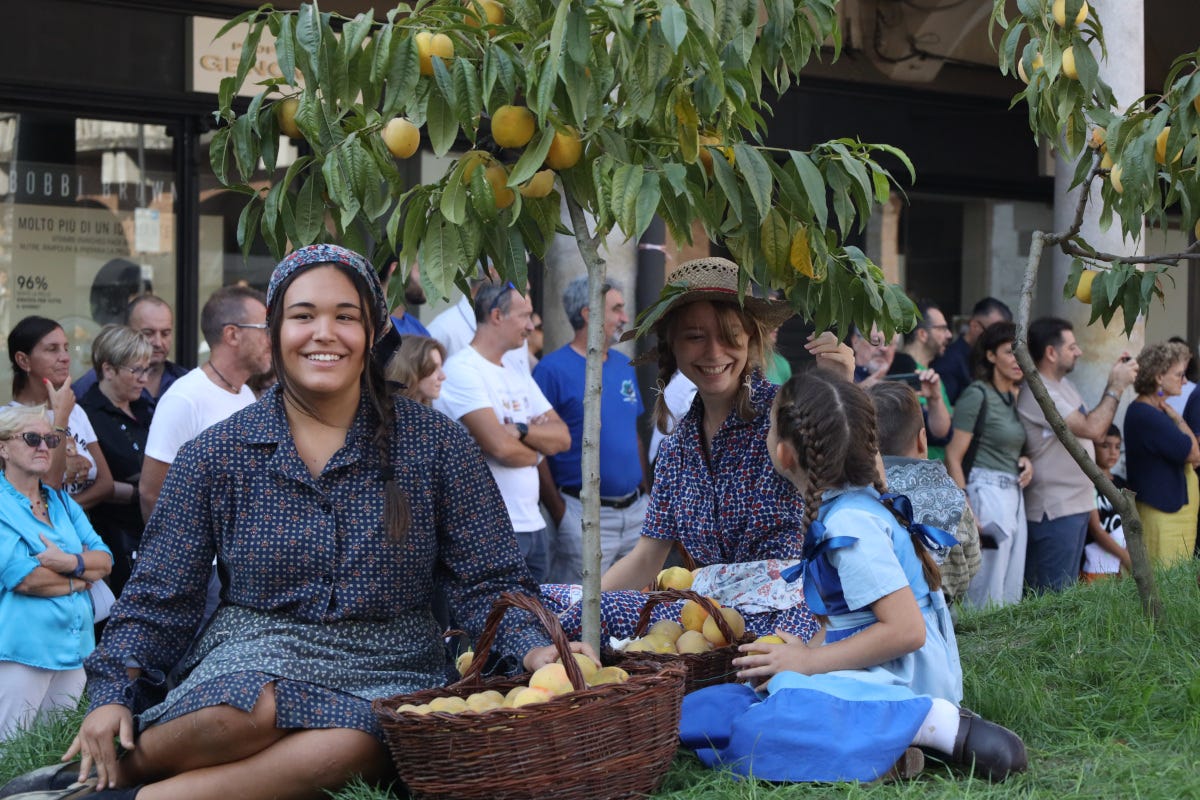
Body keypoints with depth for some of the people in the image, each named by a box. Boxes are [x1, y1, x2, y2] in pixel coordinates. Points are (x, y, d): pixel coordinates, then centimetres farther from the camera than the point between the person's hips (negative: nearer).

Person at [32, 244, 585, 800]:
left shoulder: (435, 445, 3)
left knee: (349, 744, -35)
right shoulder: (215, 456, 4)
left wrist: (535, 649, -16)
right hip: (250, 664, -1)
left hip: (388, 672, 1)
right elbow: (157, 600, 7)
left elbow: (487, 583, 4)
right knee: (250, 710, -38)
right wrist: (112, 694, -8)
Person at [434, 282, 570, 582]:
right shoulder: (462, 369, -10)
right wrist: (537, 448, 1)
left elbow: (562, 438, 8)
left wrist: (521, 431, -12)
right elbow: (499, 446, -19)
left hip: (532, 524, 9)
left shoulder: (518, 375, 18)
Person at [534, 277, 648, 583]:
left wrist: (646, 493, 13)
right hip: (584, 517, -7)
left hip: (635, 511, 7)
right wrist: (559, 514, -12)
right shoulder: (552, 370, -10)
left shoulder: (624, 366, 12)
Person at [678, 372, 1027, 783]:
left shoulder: (850, 523, -16)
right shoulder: (842, 508, 13)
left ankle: (936, 723, -22)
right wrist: (804, 653, 5)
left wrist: (808, 661, -13)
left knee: (758, 734, -34)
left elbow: (906, 629, -21)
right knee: (693, 713, -1)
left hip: (901, 679, -10)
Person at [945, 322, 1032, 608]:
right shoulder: (977, 395, -10)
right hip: (987, 494, -9)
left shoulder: (1014, 398, 14)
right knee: (988, 595, -7)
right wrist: (966, 513, -20)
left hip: (1014, 496, 9)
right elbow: (953, 456, -14)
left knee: (1012, 593, 11)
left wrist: (1024, 461, 6)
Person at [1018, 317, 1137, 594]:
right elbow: (1091, 428, -25)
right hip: (1054, 510, -10)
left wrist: (1114, 383, 6)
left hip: (1076, 504, 10)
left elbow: (1096, 428, 14)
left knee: (1067, 587, 14)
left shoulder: (1063, 384, 14)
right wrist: (1116, 387, -13)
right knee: (1053, 594, -7)